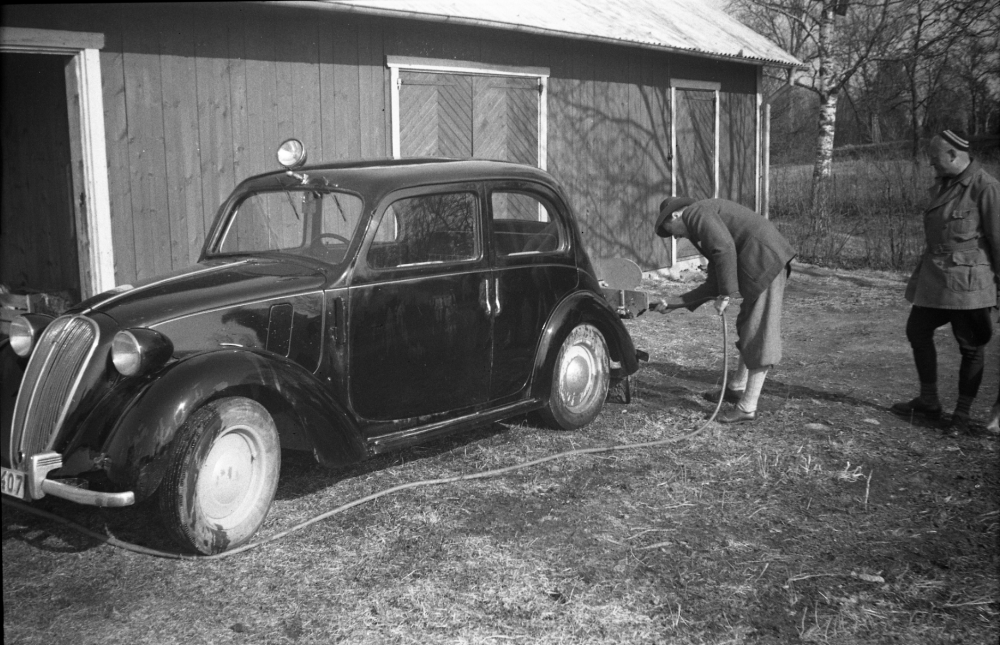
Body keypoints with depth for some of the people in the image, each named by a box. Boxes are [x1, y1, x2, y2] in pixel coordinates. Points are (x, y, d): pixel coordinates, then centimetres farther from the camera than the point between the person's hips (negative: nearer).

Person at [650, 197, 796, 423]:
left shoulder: (697, 213, -4)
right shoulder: (703, 229, 24)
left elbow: (725, 249, -21)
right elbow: (713, 285, 20)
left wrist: (725, 294, -15)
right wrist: (673, 303, 22)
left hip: (765, 263, -10)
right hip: (763, 265, 10)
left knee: (758, 335, -3)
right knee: (748, 328, 22)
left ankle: (747, 408, 4)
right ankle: (737, 388, 38)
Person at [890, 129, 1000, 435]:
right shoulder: (941, 186, 10)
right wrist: (922, 271, 19)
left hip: (967, 280, -8)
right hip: (934, 277, 9)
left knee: (971, 346, 3)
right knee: (917, 330, 13)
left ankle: (962, 415, 13)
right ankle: (928, 402, 27)